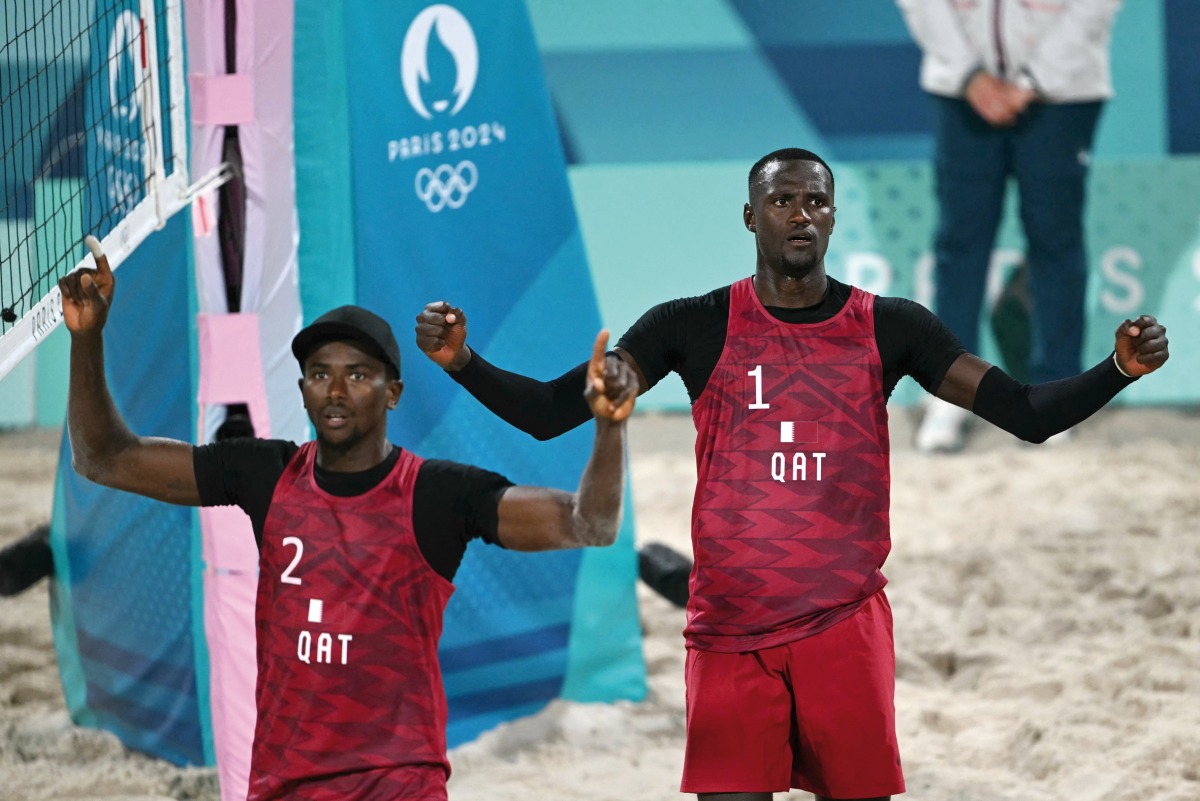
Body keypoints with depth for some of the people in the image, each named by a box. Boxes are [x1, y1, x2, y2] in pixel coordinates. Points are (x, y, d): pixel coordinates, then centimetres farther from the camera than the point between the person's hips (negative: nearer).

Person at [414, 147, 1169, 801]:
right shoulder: (695, 328, 0)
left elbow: (1028, 413, 2)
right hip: (729, 632, -1)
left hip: (845, 625, 1)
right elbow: (551, 412, -2)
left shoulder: (890, 329, 3)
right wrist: (463, 362, -18)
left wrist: (1118, 371, -15)